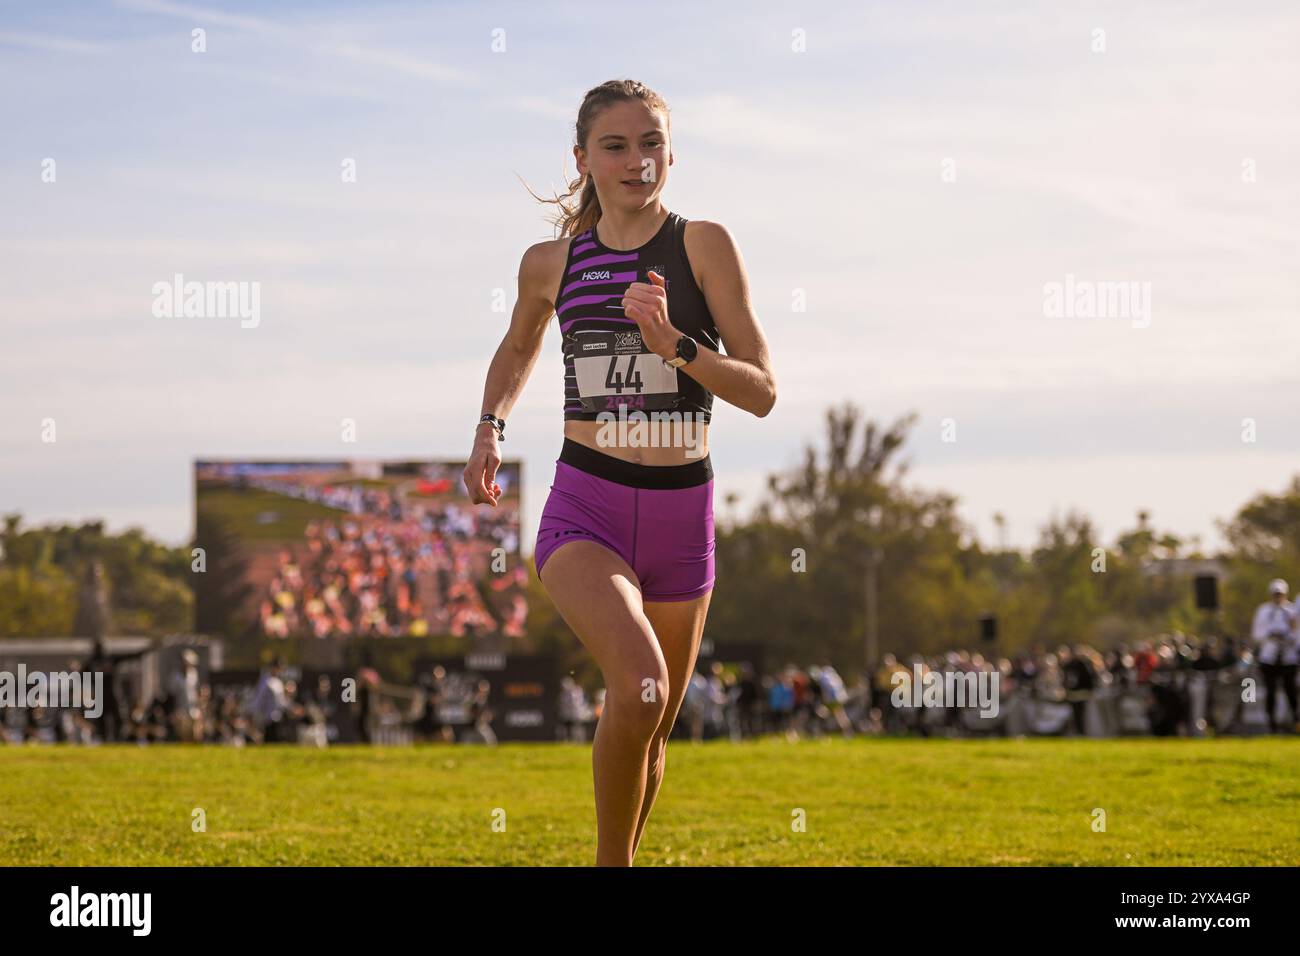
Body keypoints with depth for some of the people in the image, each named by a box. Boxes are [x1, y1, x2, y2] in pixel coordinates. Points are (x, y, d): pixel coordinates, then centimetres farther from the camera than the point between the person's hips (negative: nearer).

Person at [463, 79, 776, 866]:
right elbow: (519, 350, 27)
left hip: (682, 516, 1)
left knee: (651, 736, 15)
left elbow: (763, 392, -6)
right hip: (586, 512, -1)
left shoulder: (703, 245, -2)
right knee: (641, 685, -27)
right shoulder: (552, 263, 5)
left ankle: (620, 858, 39)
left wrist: (674, 344, -20)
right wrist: (490, 427, 10)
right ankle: (614, 865, -10)